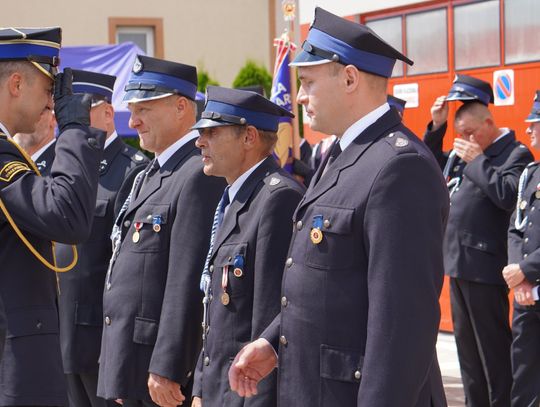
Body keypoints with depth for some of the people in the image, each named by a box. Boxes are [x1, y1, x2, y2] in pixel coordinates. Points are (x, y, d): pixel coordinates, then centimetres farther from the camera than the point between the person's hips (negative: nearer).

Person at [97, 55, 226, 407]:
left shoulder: (200, 176, -15)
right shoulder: (152, 175, 16)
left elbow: (187, 283, -21)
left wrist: (166, 368, -22)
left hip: (166, 366, -9)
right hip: (133, 366, 9)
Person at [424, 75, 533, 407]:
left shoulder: (516, 154, -9)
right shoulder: (464, 153, 13)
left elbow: (508, 195, -23)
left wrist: (478, 160, -17)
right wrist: (437, 127, 10)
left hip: (484, 265, -9)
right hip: (458, 262, 9)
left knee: (493, 345, -4)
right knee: (466, 342, 15)